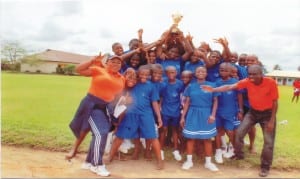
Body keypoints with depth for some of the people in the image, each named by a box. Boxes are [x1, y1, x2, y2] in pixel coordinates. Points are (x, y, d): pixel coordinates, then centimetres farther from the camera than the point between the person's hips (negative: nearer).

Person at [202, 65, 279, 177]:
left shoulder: (271, 83, -23)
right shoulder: (247, 82, -17)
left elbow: (275, 102, -15)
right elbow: (229, 87, -23)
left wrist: (272, 120, -15)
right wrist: (213, 90, -37)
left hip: (268, 113, -3)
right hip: (253, 112, 3)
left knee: (268, 141, 0)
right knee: (239, 132, -2)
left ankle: (265, 167, 16)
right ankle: (238, 155, 22)